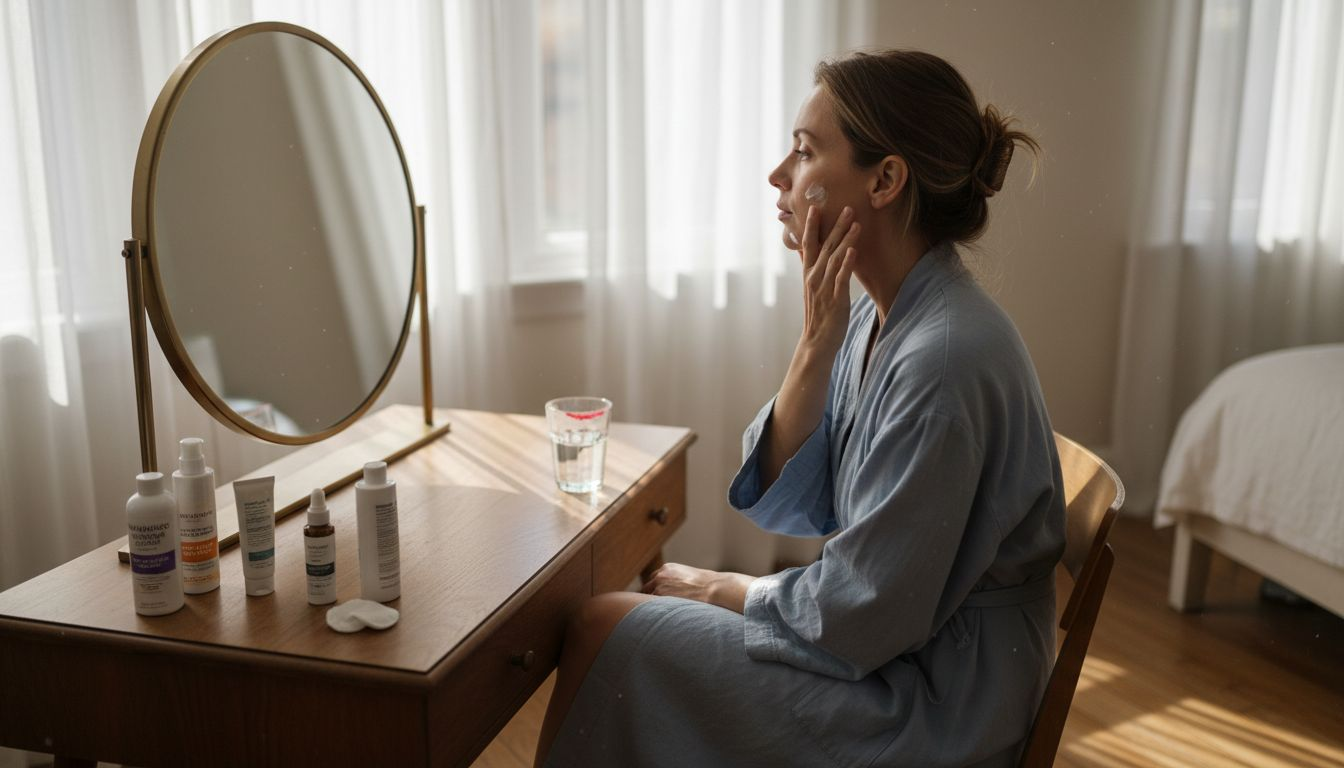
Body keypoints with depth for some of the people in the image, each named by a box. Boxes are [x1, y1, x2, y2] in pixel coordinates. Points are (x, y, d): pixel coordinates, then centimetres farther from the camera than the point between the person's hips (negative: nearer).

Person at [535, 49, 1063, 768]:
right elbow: (778, 501, 0)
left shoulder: (945, 357, -28)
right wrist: (816, 343, -12)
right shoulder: (878, 318, 1)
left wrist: (719, 587, -7)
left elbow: (862, 617, -24)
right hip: (892, 636, 8)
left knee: (602, 630, -8)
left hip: (935, 708, -8)